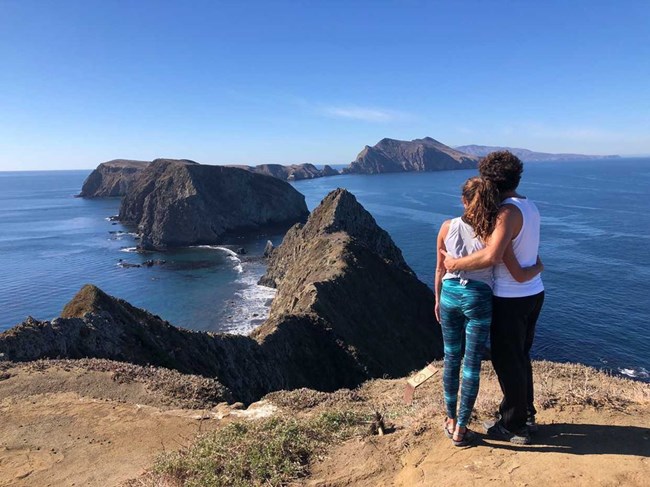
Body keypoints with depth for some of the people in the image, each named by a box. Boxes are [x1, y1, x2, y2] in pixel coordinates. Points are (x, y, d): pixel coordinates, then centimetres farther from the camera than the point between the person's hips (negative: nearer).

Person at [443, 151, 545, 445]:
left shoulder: (508, 211, -22)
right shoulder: (529, 206, 8)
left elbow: (492, 255, -36)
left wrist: (456, 264, -22)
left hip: (511, 299, -9)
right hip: (533, 293, 9)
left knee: (507, 362, 6)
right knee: (520, 357, 22)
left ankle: (514, 427, 22)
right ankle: (526, 416, 37)